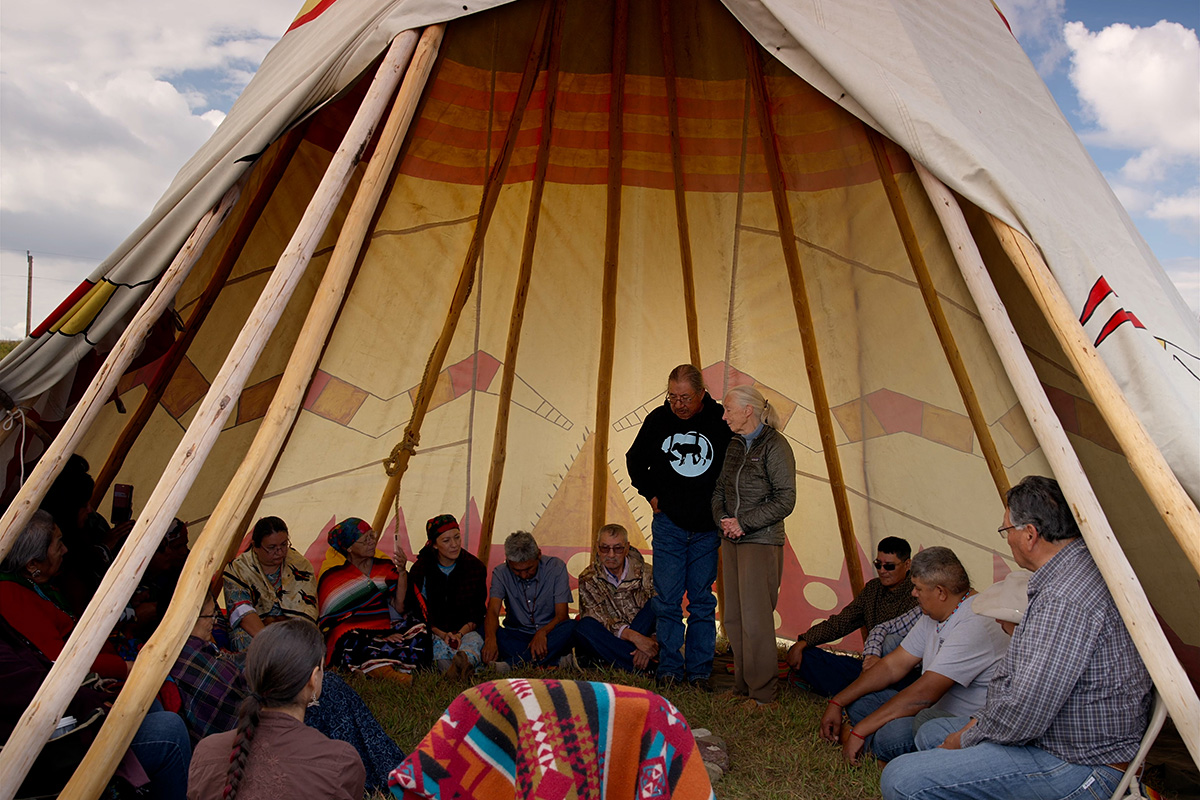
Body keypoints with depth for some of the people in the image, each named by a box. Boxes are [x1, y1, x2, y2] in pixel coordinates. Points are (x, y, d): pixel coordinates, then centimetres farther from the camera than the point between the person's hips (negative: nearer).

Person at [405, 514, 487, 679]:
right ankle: (464, 667, -67)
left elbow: (476, 612, 4)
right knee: (438, 644, -37)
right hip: (434, 631, 0)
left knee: (474, 640, -36)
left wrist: (460, 633, -15)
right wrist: (442, 634, -16)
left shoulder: (475, 566, 1)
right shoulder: (420, 569, -2)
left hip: (467, 630, 0)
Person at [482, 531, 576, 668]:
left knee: (571, 626, -33)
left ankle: (510, 664, -37)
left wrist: (542, 633, -34)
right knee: (484, 629, -28)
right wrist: (490, 639, -41)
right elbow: (492, 611, -19)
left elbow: (561, 615, -12)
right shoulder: (500, 573, -5)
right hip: (516, 637, 1)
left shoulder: (556, 567, -8)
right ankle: (552, 662, -34)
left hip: (548, 637, -1)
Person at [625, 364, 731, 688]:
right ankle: (670, 671, 13)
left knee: (702, 600, 6)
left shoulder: (721, 421, -8)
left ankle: (699, 672, 16)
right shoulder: (658, 420, -2)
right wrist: (650, 494, 8)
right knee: (667, 600, 2)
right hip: (668, 524, 1)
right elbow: (635, 460, 16)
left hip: (707, 528, -1)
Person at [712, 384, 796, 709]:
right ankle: (743, 685, 22)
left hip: (762, 542, -7)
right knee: (733, 617, 10)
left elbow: (785, 500, -12)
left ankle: (762, 692, 7)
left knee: (756, 618, -5)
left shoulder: (775, 446, -10)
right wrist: (723, 519, -4)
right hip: (731, 540, 7)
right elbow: (719, 490, 16)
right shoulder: (735, 446, 12)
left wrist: (744, 522, -15)